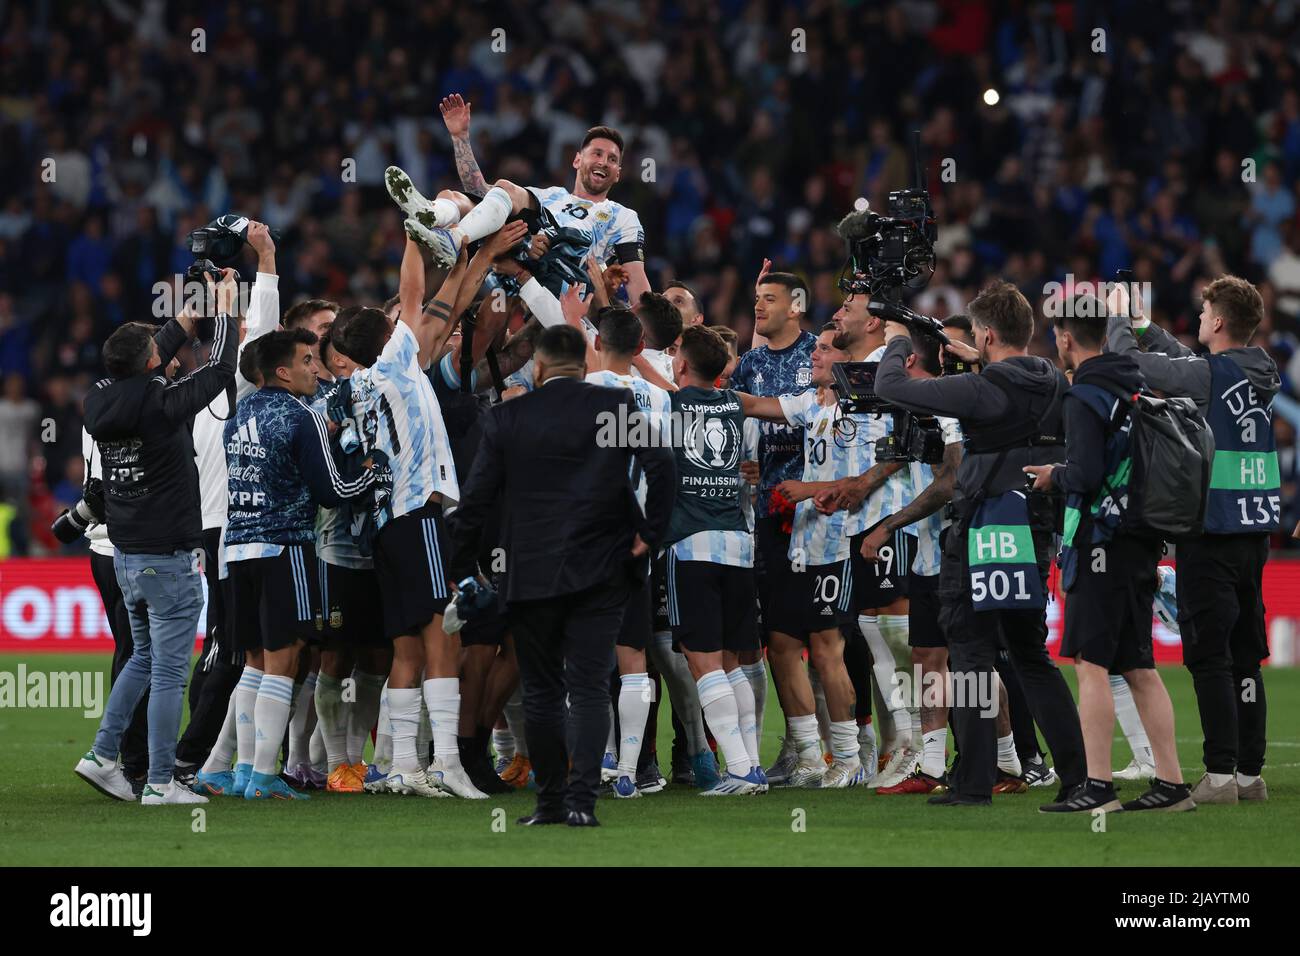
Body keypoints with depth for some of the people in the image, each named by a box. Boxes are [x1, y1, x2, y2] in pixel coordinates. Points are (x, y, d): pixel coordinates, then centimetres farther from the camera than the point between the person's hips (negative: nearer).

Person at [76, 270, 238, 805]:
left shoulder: (101, 403, 1)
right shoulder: (161, 403, -19)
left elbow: (143, 369, 20)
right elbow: (220, 368, -5)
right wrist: (225, 307, 11)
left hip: (125, 557, 7)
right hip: (169, 559, -7)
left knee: (144, 657, 22)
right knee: (168, 672, -2)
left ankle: (103, 756, 17)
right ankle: (160, 782, -1)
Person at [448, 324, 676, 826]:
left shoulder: (506, 417, -1)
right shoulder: (616, 405, -1)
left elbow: (475, 501, -1)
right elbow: (662, 466, -11)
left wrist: (461, 571, 8)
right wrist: (650, 533, -1)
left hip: (531, 576, 0)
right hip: (600, 572, 0)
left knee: (541, 692, 11)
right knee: (589, 687, 0)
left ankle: (550, 801, 14)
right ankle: (581, 798, -12)